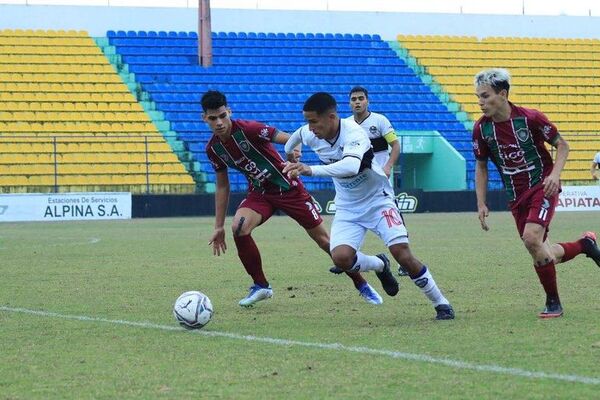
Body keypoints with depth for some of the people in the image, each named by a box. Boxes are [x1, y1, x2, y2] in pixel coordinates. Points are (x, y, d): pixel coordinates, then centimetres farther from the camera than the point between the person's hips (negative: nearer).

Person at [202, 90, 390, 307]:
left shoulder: (248, 129, -23)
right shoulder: (213, 148, -5)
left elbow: (291, 140, -27)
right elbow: (222, 186, 7)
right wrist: (219, 227, 6)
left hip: (288, 188, -4)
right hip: (259, 193, 4)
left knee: (323, 239, -1)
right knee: (238, 227, -24)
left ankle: (362, 285, 17)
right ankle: (260, 286, -6)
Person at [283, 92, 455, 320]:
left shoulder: (353, 133, -31)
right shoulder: (309, 135, -12)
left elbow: (351, 166, -52)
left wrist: (311, 170, -61)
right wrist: (288, 154, 35)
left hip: (377, 200, -5)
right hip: (348, 208, 5)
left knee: (402, 254, -18)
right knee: (341, 258, -21)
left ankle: (441, 304, 1)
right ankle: (379, 266, 13)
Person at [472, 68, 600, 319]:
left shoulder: (530, 118, -14)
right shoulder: (481, 128, -3)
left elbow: (562, 146, -3)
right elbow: (481, 166, 10)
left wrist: (554, 174, -19)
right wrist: (481, 204, 3)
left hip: (542, 187, -5)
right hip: (516, 196, 5)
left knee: (531, 238, -25)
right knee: (541, 253, 3)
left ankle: (553, 302, -10)